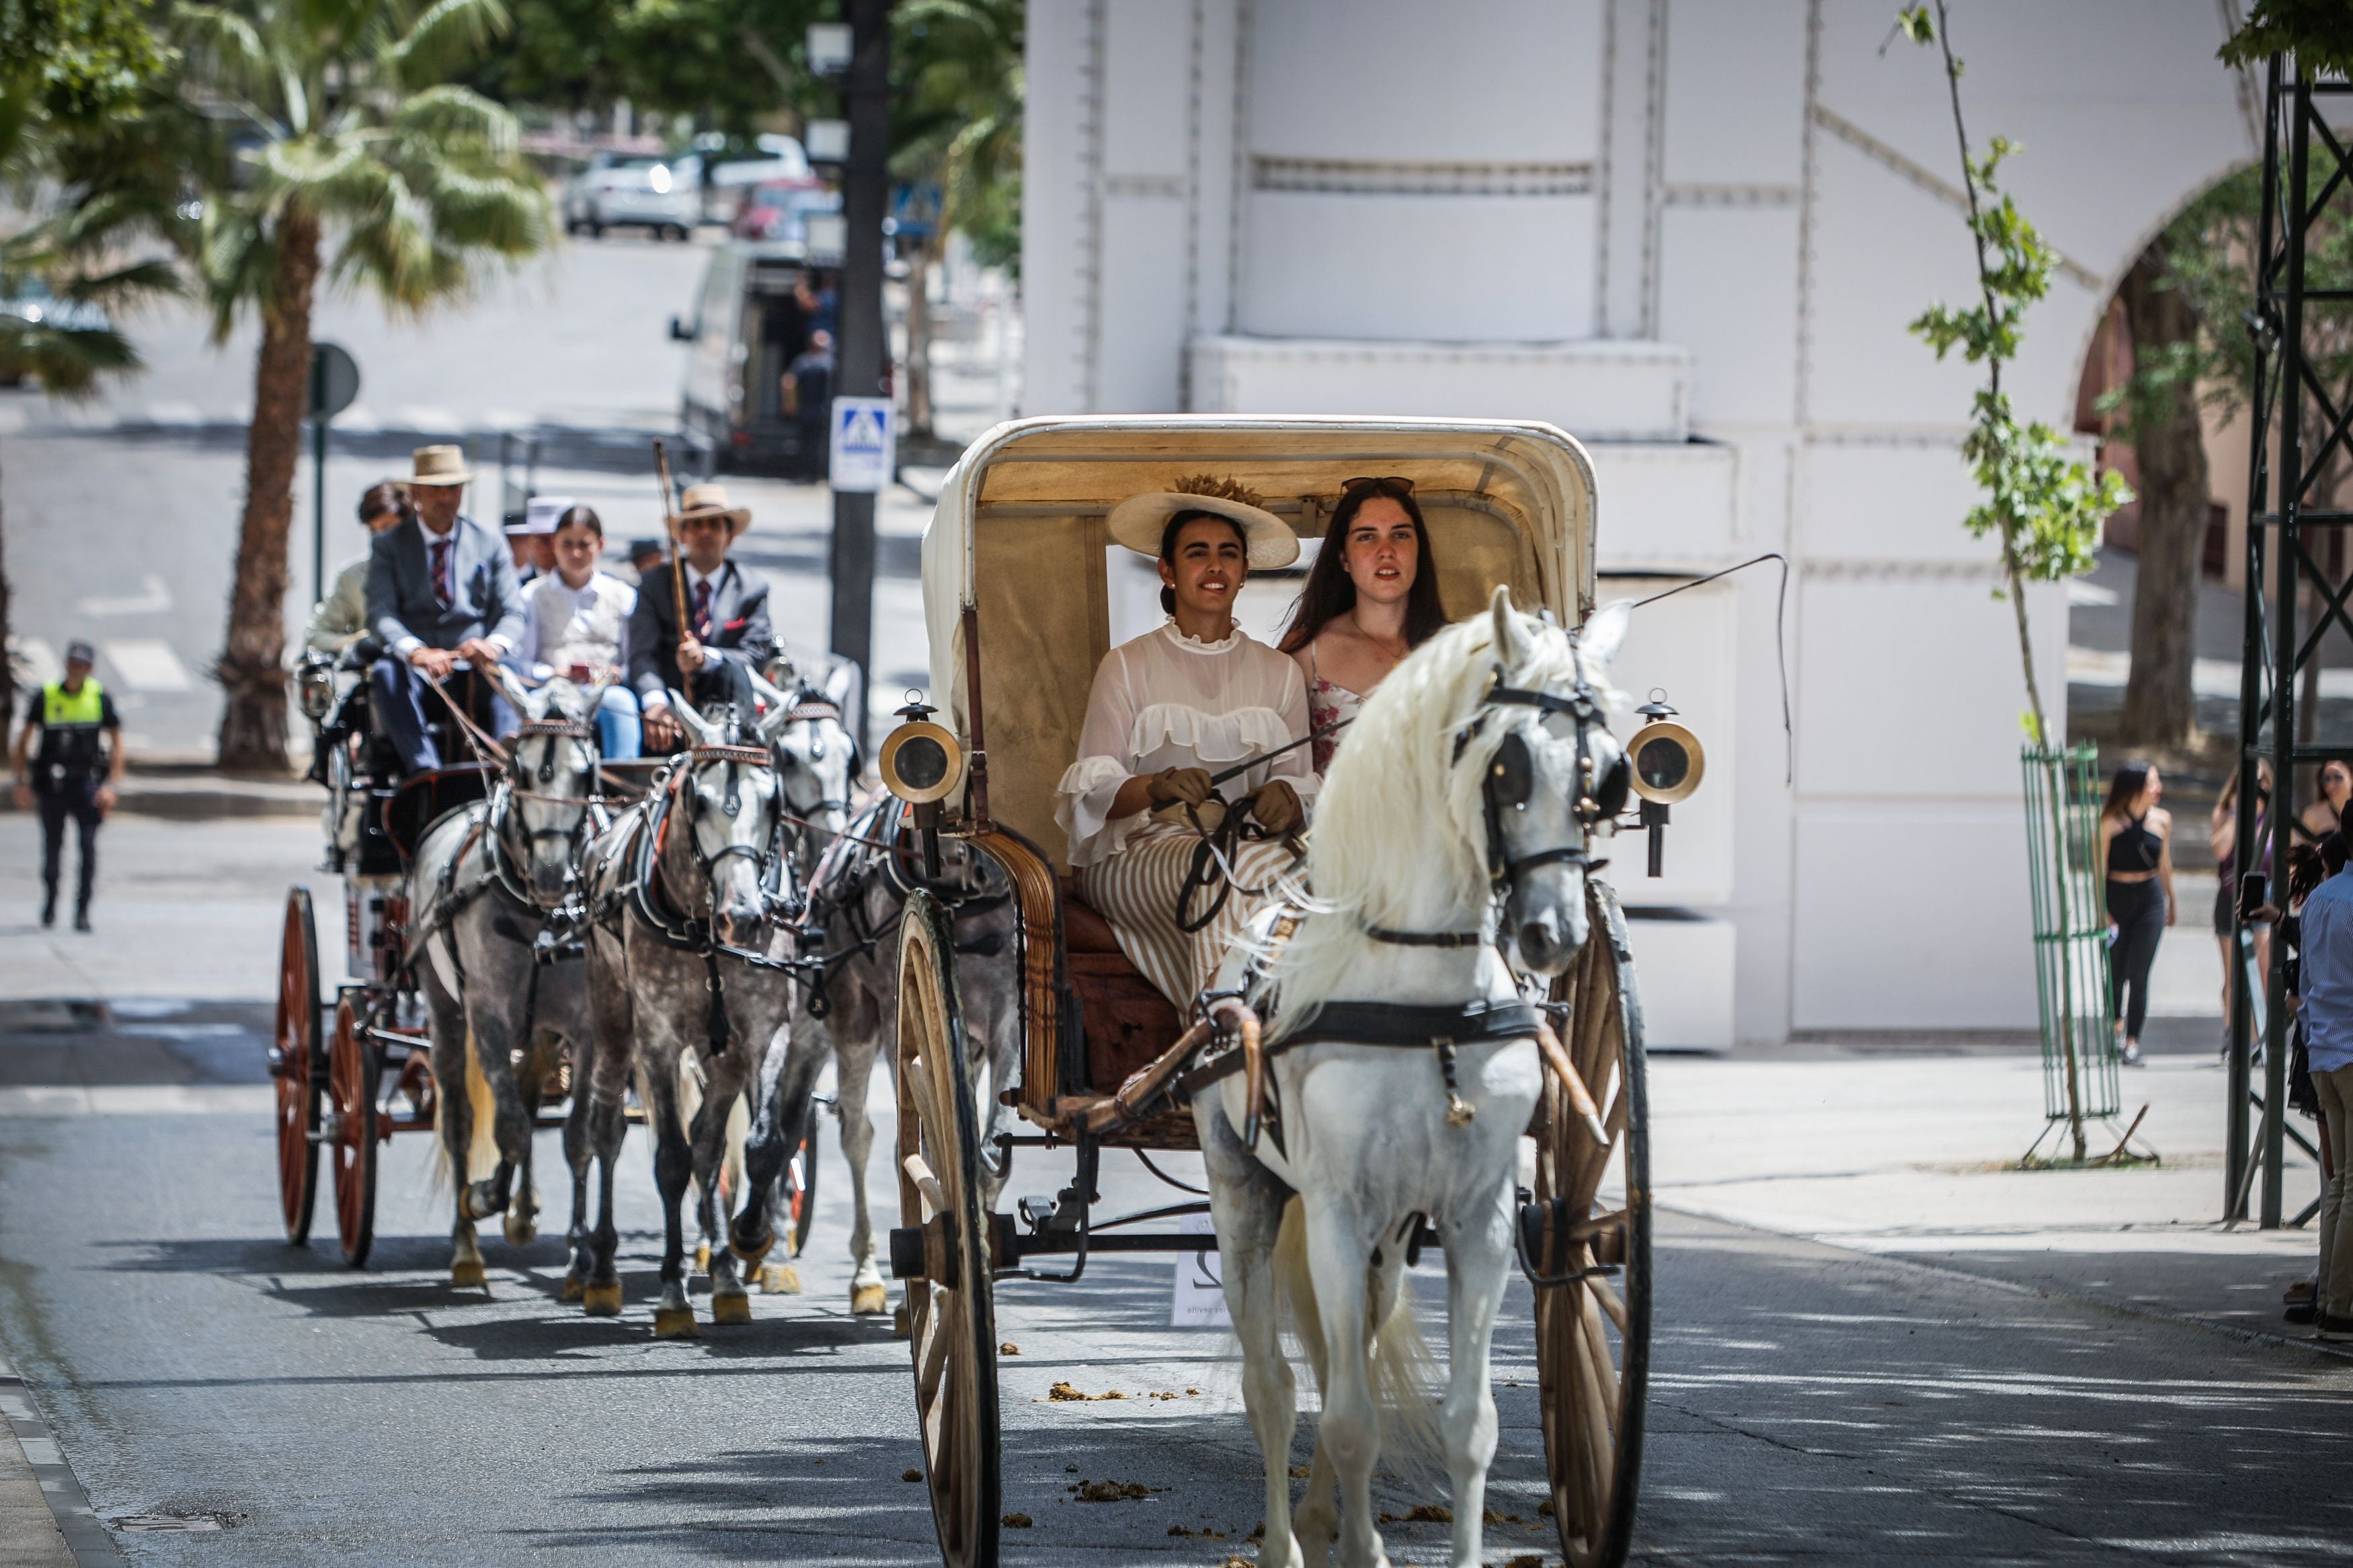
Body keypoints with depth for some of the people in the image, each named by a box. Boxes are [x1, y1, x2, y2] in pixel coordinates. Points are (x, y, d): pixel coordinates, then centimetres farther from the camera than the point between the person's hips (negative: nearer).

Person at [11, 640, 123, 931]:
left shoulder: (100, 697, 1)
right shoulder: (46, 697, 0)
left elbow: (116, 742, 4)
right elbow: (24, 740, 5)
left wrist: (113, 785, -5)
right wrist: (22, 782, -2)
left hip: (88, 783, -1)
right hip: (52, 784, 1)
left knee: (88, 847, -12)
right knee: (52, 848, 6)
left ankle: (83, 912, -9)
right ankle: (50, 904, 29)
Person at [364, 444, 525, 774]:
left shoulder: (490, 544, 14)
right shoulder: (389, 546, 9)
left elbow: (512, 613, 6)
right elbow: (380, 613, -5)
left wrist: (493, 645, -20)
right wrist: (416, 651, -27)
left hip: (473, 669, 1)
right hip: (414, 666, -1)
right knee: (385, 673, -35)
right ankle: (427, 773, -47)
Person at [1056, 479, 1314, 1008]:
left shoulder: (1280, 674, 19)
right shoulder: (1128, 667, 9)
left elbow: (1304, 795, 15)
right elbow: (1094, 795, -1)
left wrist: (1284, 801, -11)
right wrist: (1158, 788, -23)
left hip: (1243, 841, 3)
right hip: (1139, 853, -3)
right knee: (1238, 870, -37)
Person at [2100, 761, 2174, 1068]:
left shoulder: (2162, 820, 1)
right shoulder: (2111, 822, -9)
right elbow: (2099, 868, -6)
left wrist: (2171, 903, 21)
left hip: (2150, 897, 1)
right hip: (2116, 896, -1)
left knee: (2139, 973, -6)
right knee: (2115, 970, 7)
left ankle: (2133, 1041, -4)